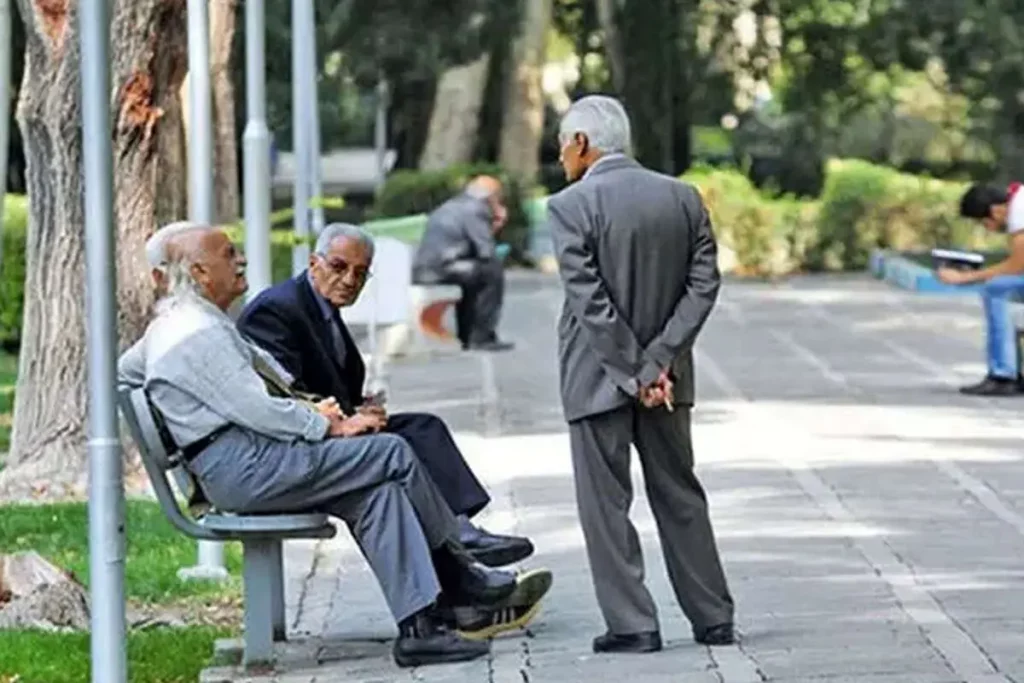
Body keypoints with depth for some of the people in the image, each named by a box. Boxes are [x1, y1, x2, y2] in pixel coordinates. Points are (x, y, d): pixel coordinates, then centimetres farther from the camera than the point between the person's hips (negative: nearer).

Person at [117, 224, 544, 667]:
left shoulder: (167, 327, 19)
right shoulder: (199, 332, -16)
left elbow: (122, 370, 33)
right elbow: (254, 408, -20)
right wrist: (327, 426, -9)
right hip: (245, 468, -11)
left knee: (379, 493, 1)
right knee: (393, 454, -10)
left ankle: (417, 627, -7)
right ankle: (454, 575, 6)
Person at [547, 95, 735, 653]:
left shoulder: (571, 207, -12)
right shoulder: (684, 198, 4)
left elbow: (590, 302, -17)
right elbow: (703, 285, -1)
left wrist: (634, 373, -12)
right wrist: (657, 361, -6)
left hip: (597, 377, -5)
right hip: (667, 375, 5)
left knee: (606, 503, 3)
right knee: (679, 496, 14)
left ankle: (632, 625, 1)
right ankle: (713, 619, 17)